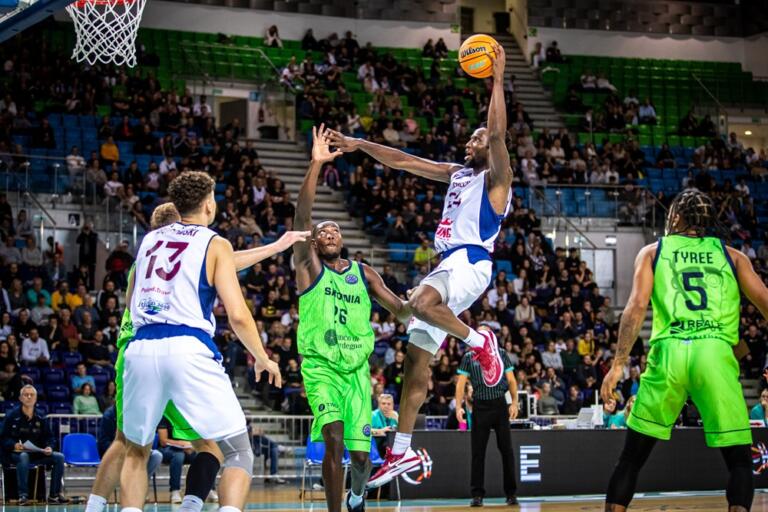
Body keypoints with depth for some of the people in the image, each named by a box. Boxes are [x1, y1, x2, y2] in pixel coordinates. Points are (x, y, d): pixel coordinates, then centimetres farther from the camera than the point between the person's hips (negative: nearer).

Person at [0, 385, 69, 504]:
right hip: (15, 453, -5)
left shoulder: (40, 418, 10)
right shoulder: (12, 416, -2)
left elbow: (49, 437, 14)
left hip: (37, 454, 5)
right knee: (23, 457, -40)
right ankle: (23, 495, -34)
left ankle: (54, 495, -10)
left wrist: (49, 447, -8)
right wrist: (14, 445, -25)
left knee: (59, 457, -15)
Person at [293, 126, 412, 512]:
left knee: (360, 453, 1)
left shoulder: (364, 274, 12)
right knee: (334, 440, -23)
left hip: (356, 368, 3)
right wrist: (316, 165, -22)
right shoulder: (308, 266, 2)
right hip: (320, 366, -3)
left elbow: (400, 311, 7)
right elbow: (301, 215, -12)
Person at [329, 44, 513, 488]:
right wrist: (359, 144, 20)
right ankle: (403, 450, 5)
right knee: (416, 360, 3)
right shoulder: (456, 173, 23)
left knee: (422, 302, -40)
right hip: (448, 263, 8)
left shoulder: (495, 178, 1)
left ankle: (480, 342, -16)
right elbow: (403, 161, 24)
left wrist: (498, 80, -19)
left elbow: (498, 134, -17)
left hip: (471, 262, -8)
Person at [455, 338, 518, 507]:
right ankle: (477, 495, 5)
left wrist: (514, 402, -6)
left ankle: (511, 493, 8)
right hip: (480, 407, 0)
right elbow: (461, 383, 2)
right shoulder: (468, 357, 6)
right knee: (478, 452, 1)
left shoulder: (502, 354, 7)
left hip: (500, 405, 0)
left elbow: (511, 380, 5)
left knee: (506, 450, 1)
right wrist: (458, 407, -9)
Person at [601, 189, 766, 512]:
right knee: (739, 459, 9)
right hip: (716, 353, 0)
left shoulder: (653, 252, 17)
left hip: (668, 352, 0)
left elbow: (637, 306, 3)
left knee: (632, 457, 12)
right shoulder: (731, 255, 19)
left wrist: (618, 365, 0)